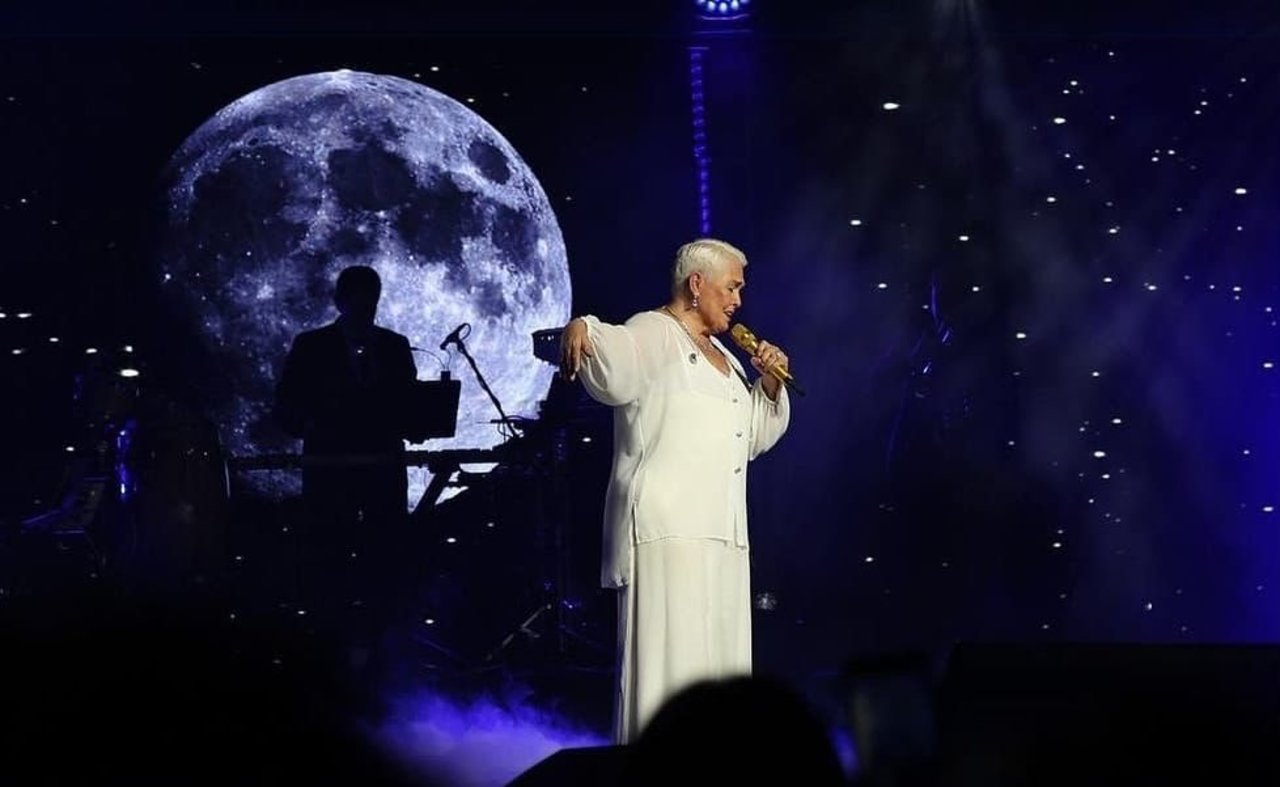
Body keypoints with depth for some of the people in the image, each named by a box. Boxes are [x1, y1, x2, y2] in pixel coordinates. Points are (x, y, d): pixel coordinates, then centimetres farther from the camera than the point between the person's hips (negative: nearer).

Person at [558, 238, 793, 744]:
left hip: (720, 531, 9)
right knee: (670, 650, -13)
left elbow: (757, 435, 29)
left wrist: (769, 382, 12)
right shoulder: (655, 335, -3)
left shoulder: (720, 357, 24)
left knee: (717, 655, 9)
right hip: (666, 529, -9)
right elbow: (615, 351, -26)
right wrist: (579, 330, -48)